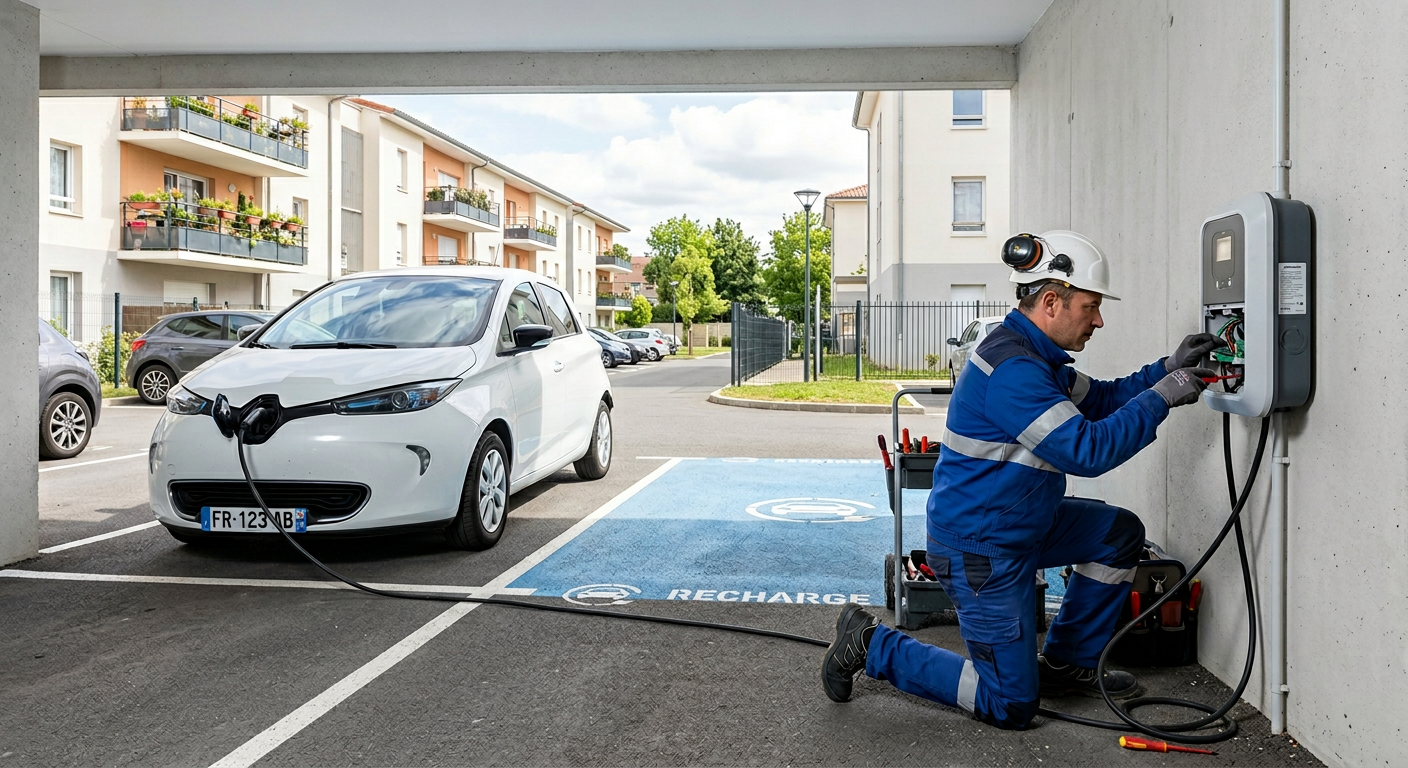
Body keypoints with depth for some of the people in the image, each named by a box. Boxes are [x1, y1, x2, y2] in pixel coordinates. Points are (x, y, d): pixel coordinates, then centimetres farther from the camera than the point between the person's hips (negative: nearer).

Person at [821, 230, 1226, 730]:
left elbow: (1098, 400, 18)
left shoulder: (1035, 356, 8)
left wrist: (1168, 368, 5)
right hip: (979, 549, -10)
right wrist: (1162, 396, -20)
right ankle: (873, 645, 7)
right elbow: (1088, 451, -28)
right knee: (1010, 706, -1)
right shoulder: (1011, 369, -26)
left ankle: (1065, 665, 23)